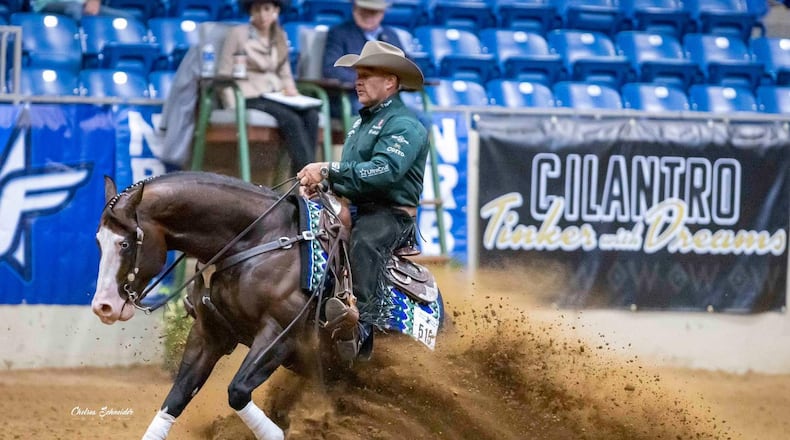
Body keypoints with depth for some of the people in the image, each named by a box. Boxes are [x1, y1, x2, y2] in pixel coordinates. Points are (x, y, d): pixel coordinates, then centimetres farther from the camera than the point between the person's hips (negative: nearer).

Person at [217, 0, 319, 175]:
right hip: (249, 98, -5)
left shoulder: (280, 37, 19)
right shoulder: (238, 34, 3)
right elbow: (224, 75, -1)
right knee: (291, 119, -32)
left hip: (275, 96, 5)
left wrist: (290, 90, 4)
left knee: (311, 115, -26)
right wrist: (234, 108, -13)